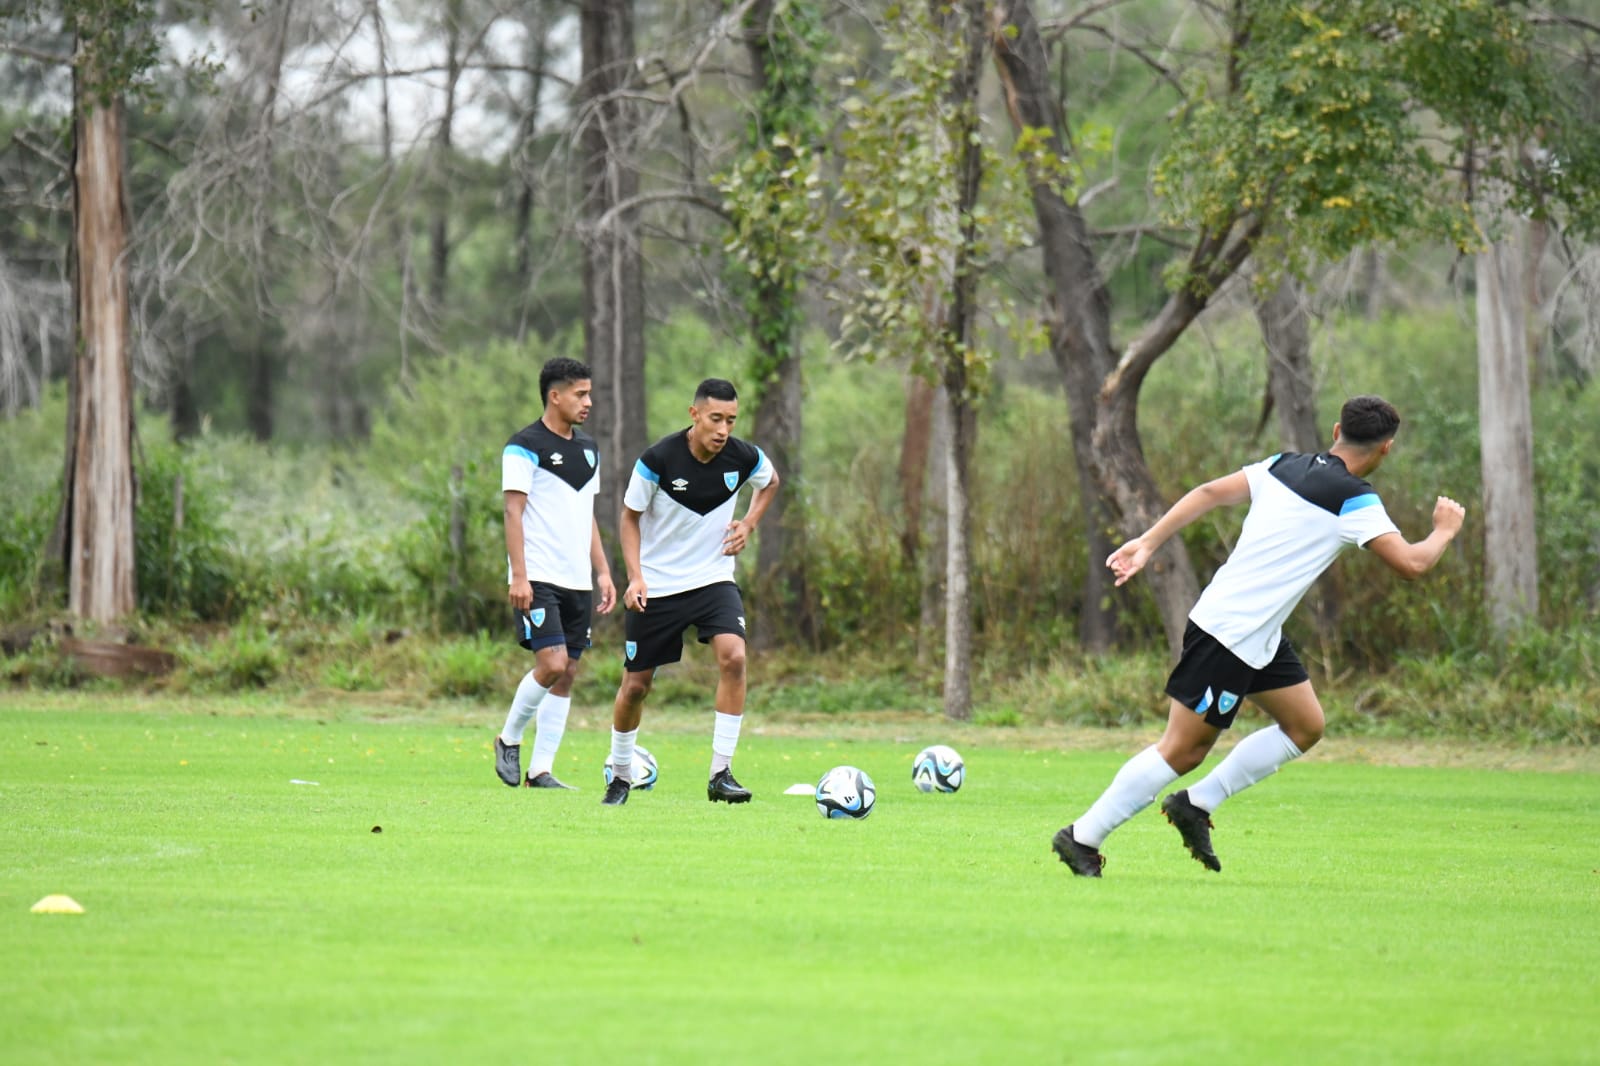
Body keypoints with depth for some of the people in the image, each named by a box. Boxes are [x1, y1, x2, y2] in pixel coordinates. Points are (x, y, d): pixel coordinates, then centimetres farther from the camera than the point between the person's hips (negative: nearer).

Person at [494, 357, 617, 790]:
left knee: (567, 674, 3)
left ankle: (540, 770, 7)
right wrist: (519, 576, -18)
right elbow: (513, 512, -11)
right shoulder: (525, 446, -6)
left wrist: (603, 571, 15)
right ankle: (509, 740, 5)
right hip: (539, 578, -7)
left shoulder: (587, 448, 17)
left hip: (577, 580, 7)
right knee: (552, 664, -17)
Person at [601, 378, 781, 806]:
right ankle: (620, 776, 30)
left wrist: (749, 524, 0)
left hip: (713, 579, 1)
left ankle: (721, 774, -17)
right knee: (636, 684, 5)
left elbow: (770, 482, 16)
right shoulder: (659, 459, -18)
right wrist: (636, 576, -16)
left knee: (733, 656, -24)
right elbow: (630, 516, -5)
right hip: (656, 586, -1)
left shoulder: (744, 458, -10)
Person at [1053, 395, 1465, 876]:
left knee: (1305, 727, 14)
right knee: (1183, 750, -2)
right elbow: (1411, 564, -16)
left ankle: (1196, 805, 16)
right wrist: (1444, 531, 4)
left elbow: (1210, 492, 6)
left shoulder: (1284, 466, 7)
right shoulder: (1353, 499, -14)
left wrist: (1148, 542, 8)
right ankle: (1082, 837, 4)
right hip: (1230, 635, -9)